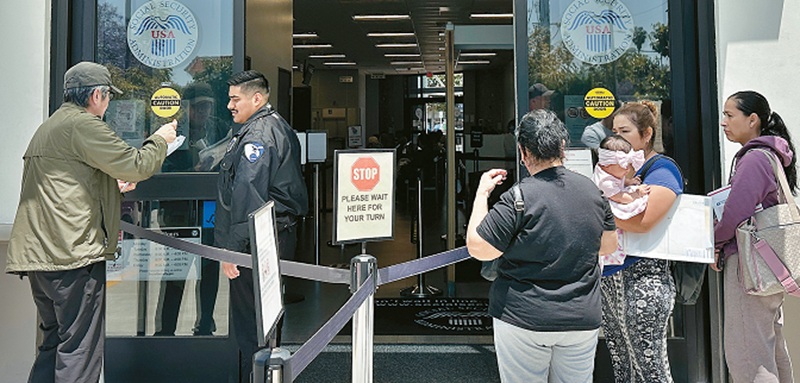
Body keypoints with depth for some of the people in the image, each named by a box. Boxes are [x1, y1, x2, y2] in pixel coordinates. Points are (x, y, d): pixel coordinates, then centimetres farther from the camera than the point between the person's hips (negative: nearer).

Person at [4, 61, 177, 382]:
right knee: (80, 349, -4)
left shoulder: (47, 127, 22)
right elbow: (137, 165, -12)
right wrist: (159, 140, 6)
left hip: (38, 255, 10)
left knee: (53, 342, 18)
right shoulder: (83, 124, -10)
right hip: (74, 253, -10)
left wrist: (111, 187, 27)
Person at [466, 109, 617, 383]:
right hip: (583, 319, 5)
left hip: (525, 319, -4)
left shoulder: (518, 198, -19)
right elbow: (608, 246, 11)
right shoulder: (591, 190, -1)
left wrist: (481, 193, -6)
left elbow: (478, 249, -14)